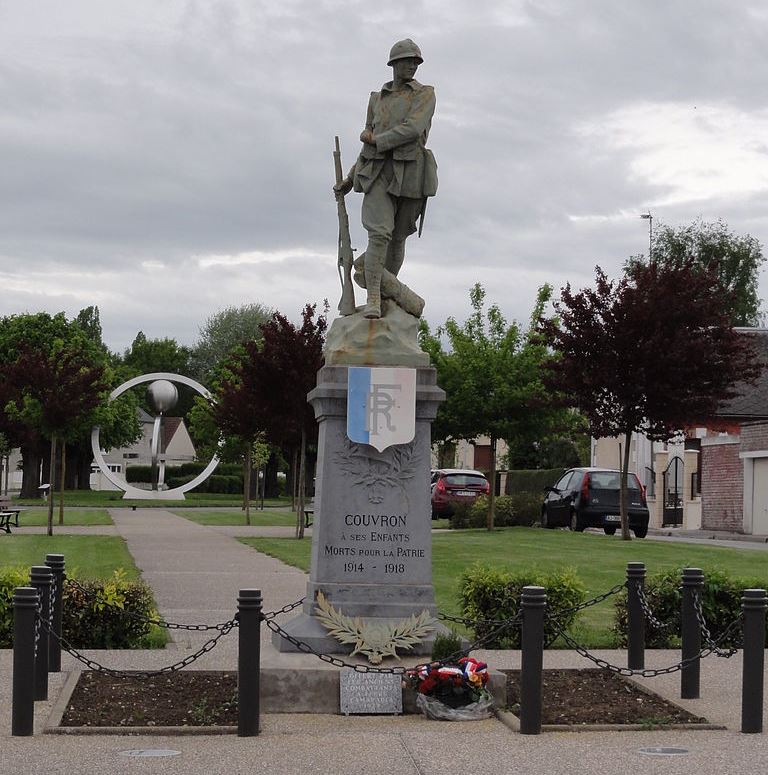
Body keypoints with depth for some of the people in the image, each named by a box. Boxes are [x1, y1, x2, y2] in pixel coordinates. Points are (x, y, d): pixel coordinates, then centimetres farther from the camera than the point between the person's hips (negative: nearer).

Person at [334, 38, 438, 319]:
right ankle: (373, 299, -12)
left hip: (410, 173, -1)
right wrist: (351, 179, 16)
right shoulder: (377, 99, 17)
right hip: (378, 172, 1)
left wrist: (374, 140, -5)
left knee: (398, 238, 8)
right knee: (379, 233, -16)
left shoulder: (426, 95, 5)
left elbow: (412, 129, -12)